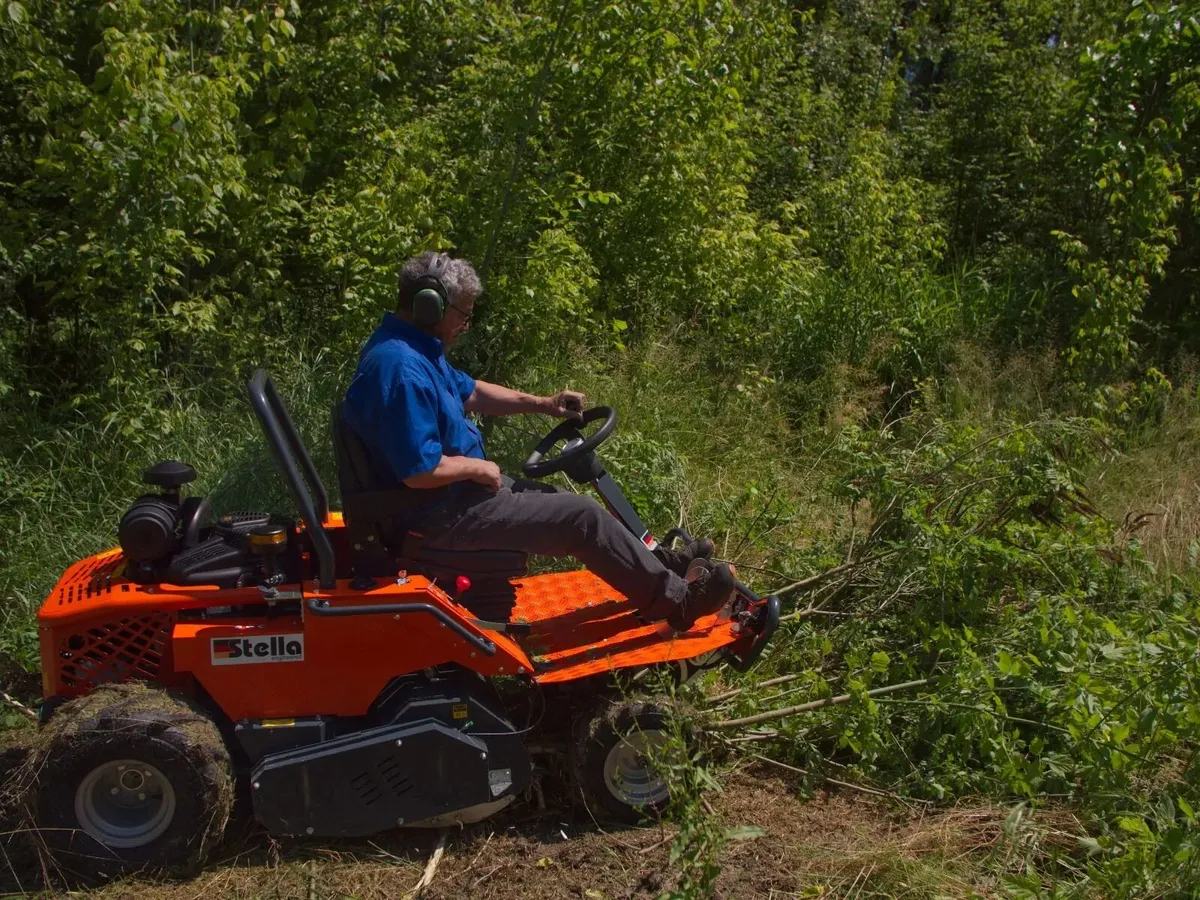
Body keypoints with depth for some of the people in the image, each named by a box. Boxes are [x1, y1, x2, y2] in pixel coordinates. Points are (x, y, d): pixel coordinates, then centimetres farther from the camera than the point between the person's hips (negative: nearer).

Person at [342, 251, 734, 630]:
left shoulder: (411, 348, 7)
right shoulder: (402, 369, -27)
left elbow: (470, 392, 22)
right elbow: (420, 471, -31)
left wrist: (542, 403, 13)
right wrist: (478, 468, -14)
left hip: (457, 490, 11)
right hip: (442, 512, -11)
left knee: (566, 503, 19)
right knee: (583, 517, -8)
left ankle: (655, 566, 31)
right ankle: (675, 600, 5)